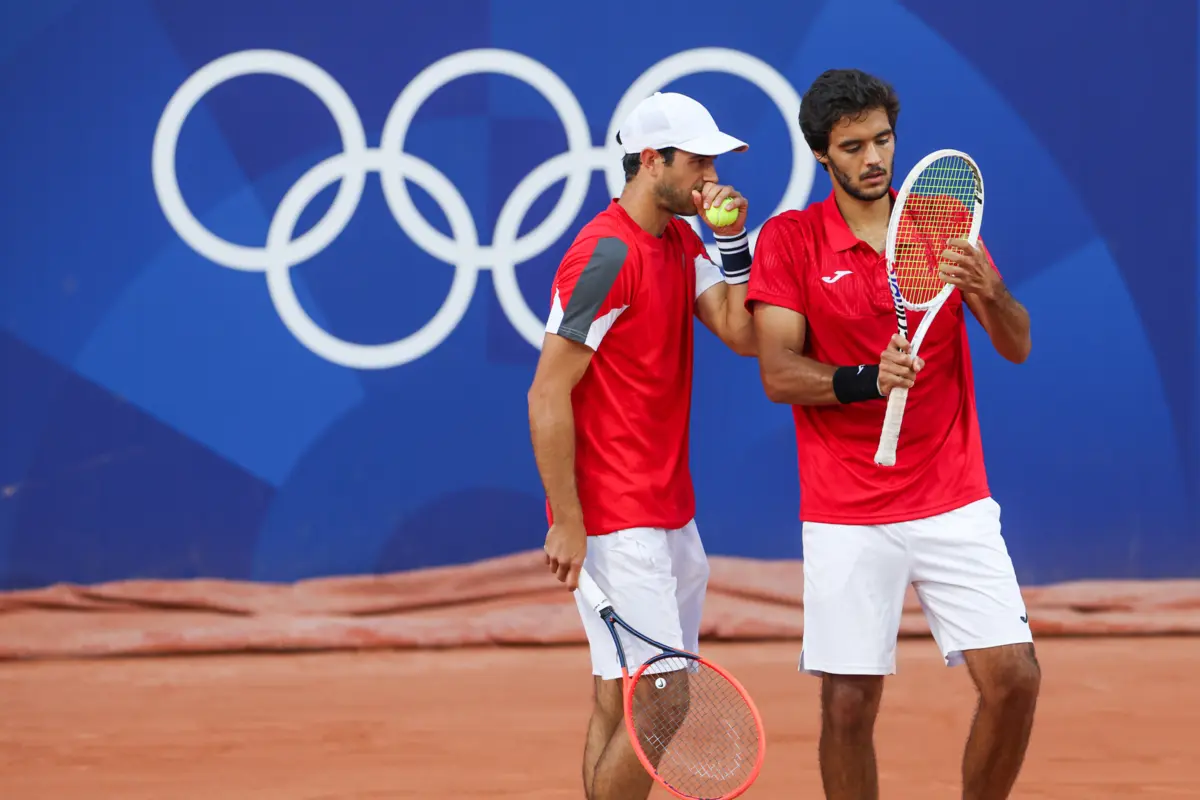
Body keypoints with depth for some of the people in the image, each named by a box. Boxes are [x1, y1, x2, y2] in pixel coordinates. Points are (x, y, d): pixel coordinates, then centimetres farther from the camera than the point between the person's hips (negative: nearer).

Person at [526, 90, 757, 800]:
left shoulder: (682, 242, 13)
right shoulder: (606, 254, -15)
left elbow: (744, 335, 7)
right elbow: (548, 394, -16)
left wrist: (734, 239, -3)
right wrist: (567, 524, -18)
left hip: (670, 519, 9)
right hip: (617, 523, -9)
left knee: (620, 703, 9)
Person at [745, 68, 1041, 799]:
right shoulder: (789, 239, -1)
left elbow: (1017, 347, 1)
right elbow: (778, 374, -8)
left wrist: (989, 291, -21)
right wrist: (867, 380, -26)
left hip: (955, 503, 2)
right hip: (847, 515, -2)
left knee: (1015, 678, -8)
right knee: (849, 704, -3)